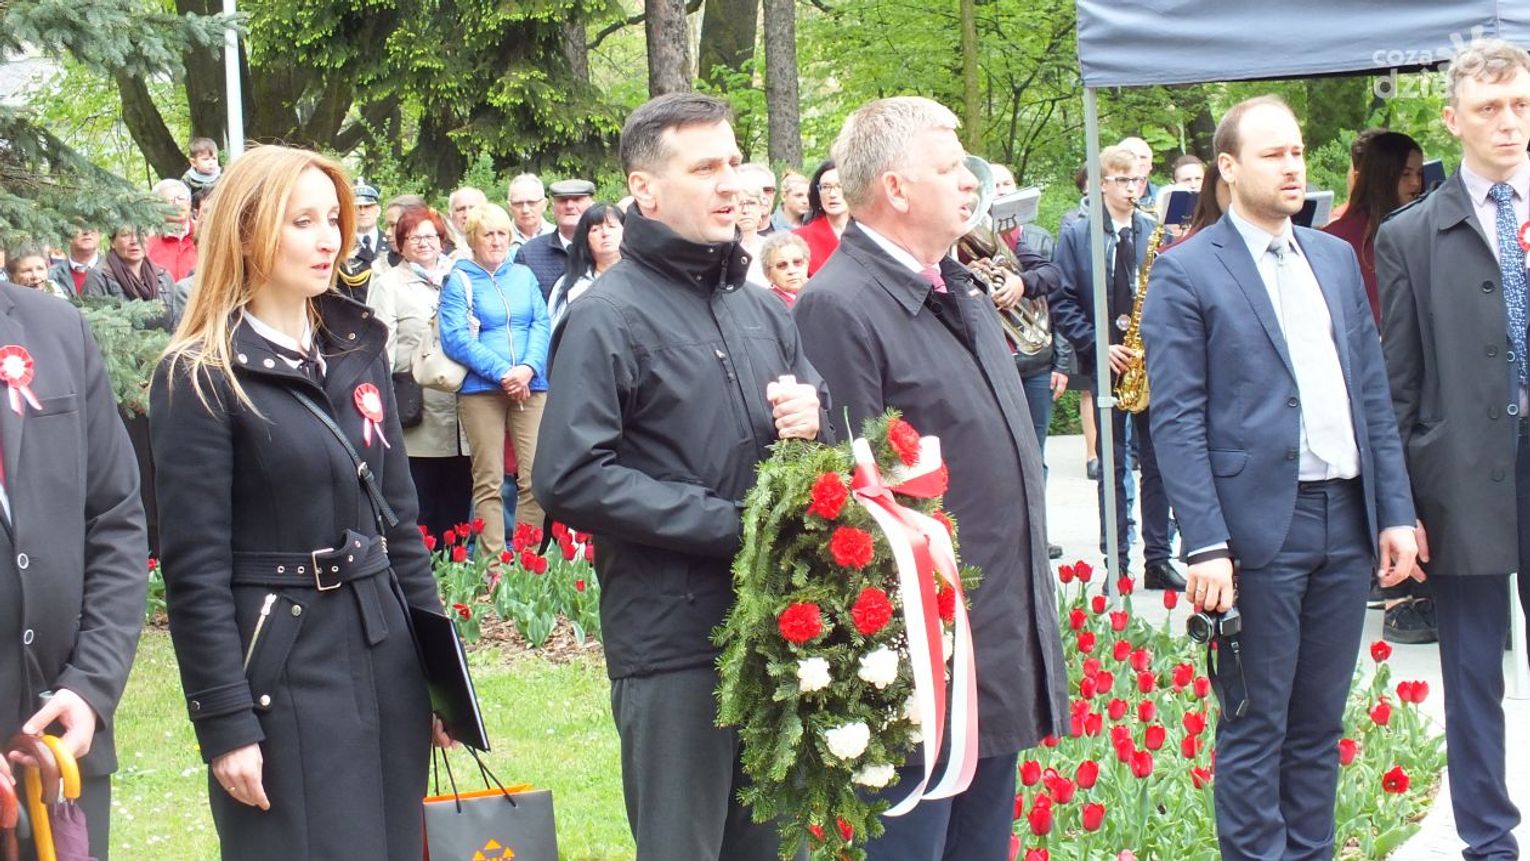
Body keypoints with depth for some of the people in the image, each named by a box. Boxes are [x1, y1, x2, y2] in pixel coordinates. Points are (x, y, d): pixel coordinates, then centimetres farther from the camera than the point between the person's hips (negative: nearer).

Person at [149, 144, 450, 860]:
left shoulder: (358, 351, 11)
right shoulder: (199, 378, -8)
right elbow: (195, 569, -11)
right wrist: (225, 724, -14)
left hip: (387, 659, 6)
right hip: (282, 669, -6)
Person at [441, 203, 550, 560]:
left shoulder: (523, 276, 16)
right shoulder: (459, 281, 4)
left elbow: (541, 325, 8)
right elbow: (455, 338, -6)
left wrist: (528, 368, -11)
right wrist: (502, 373, -14)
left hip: (530, 386, 3)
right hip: (480, 389, -3)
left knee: (534, 478, -5)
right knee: (488, 482, -3)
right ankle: (493, 565, -2)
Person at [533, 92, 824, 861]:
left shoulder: (762, 309, 15)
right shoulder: (609, 318, -6)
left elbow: (814, 414, 25)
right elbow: (570, 480, -15)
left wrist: (811, 417, -1)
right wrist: (731, 524, -17)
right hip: (675, 640, -6)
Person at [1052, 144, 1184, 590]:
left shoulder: (1158, 232, 7)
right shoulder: (1076, 235, 2)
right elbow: (1063, 303, -1)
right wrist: (1098, 346, -11)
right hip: (1107, 364, -2)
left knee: (1157, 463, 4)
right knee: (1112, 465, 4)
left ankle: (1158, 558, 10)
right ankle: (1117, 560, 9)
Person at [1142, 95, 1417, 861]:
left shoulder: (1336, 258, 14)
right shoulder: (1186, 274, -5)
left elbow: (1373, 392, 15)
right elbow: (1177, 420, -9)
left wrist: (1396, 510, 8)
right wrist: (1206, 545, -16)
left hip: (1346, 521, 6)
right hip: (1260, 530, -6)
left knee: (1319, 724, 12)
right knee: (1255, 729, 1)